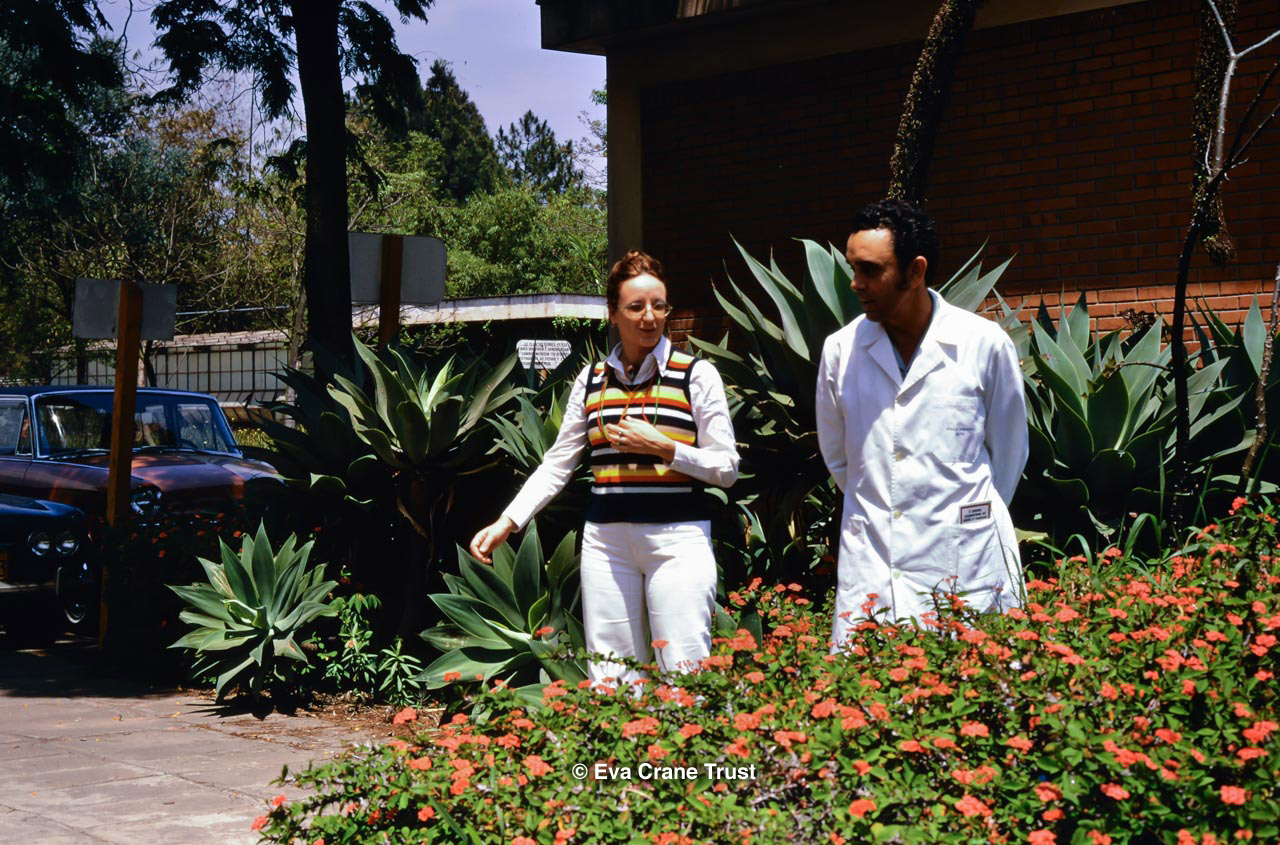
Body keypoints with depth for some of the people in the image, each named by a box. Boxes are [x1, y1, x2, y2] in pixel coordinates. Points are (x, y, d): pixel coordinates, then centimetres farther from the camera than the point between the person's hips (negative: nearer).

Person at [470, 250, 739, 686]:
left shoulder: (696, 375, 1)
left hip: (678, 539, -3)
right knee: (609, 681, 4)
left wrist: (662, 447, -12)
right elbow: (556, 465, 13)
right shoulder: (592, 380, 11)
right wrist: (507, 523, 3)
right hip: (607, 539, 3)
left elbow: (726, 468, 1)